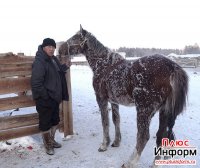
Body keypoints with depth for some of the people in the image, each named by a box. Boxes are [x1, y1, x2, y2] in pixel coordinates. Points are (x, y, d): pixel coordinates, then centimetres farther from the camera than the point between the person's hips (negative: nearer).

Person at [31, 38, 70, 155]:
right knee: (45, 123, 8)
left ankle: (51, 140, 41)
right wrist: (46, 96, -20)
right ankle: (48, 145, 26)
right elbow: (36, 83, -24)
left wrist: (65, 67, 7)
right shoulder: (39, 62, -19)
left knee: (55, 120, 21)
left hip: (55, 97, 9)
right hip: (44, 100, -9)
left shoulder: (54, 59, 8)